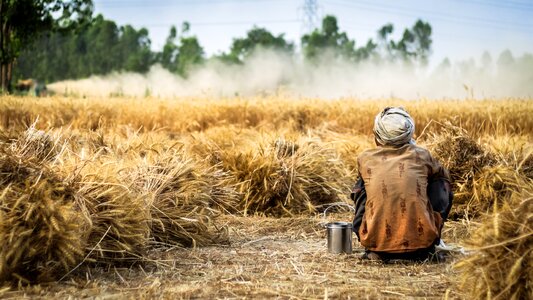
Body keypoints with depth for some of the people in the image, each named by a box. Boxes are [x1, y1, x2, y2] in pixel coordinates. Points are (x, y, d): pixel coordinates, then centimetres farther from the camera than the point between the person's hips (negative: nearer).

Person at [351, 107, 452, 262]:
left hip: (376, 242, 1)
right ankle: (427, 249, 21)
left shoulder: (365, 158, 7)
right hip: (421, 240, 0)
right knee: (442, 184, 20)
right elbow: (444, 175, 29)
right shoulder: (421, 155, 7)